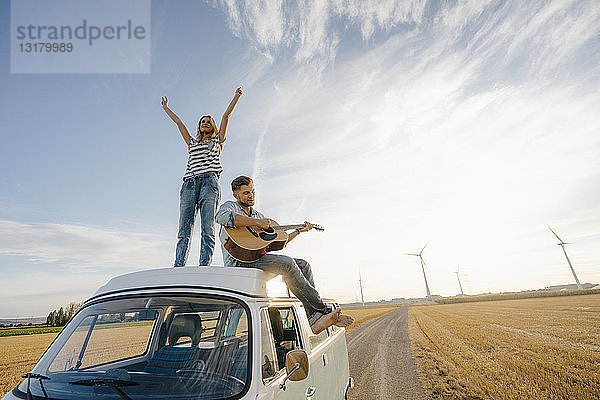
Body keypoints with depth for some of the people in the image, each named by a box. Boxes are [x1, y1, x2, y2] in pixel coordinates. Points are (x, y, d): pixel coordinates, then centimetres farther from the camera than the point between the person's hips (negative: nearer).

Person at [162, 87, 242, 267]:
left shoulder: (217, 141, 25)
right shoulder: (192, 142, 32)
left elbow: (226, 115, 22)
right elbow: (179, 122, 40)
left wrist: (237, 96, 23)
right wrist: (166, 108, 50)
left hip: (209, 181, -3)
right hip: (189, 183, 4)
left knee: (208, 230, -16)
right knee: (184, 230, -8)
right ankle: (178, 270, -13)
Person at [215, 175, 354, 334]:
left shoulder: (258, 215, 26)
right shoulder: (230, 206, 4)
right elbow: (222, 217, -25)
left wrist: (299, 230, 20)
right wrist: (257, 222, -22)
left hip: (258, 257, 8)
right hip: (239, 260, -8)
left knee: (303, 265, -8)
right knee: (287, 263, -28)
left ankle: (315, 320, -17)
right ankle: (324, 310, -17)